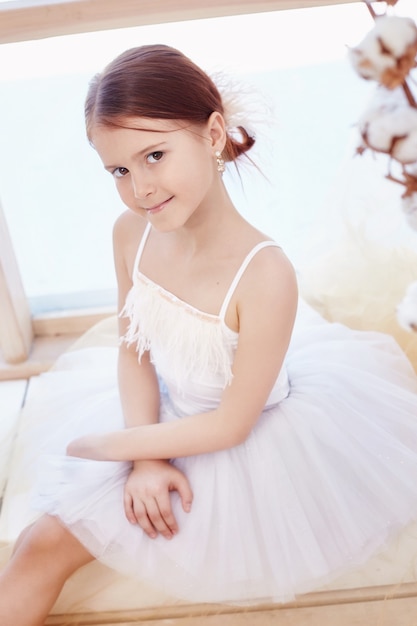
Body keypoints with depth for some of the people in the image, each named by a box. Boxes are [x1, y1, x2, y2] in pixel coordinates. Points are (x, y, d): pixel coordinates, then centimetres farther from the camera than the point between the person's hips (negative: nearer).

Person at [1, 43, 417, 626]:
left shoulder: (263, 273, -35)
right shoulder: (130, 233, -17)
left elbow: (231, 425, -24)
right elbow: (133, 349, -4)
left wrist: (112, 444, -16)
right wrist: (145, 460, -15)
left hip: (247, 444, -4)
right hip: (163, 419, 5)